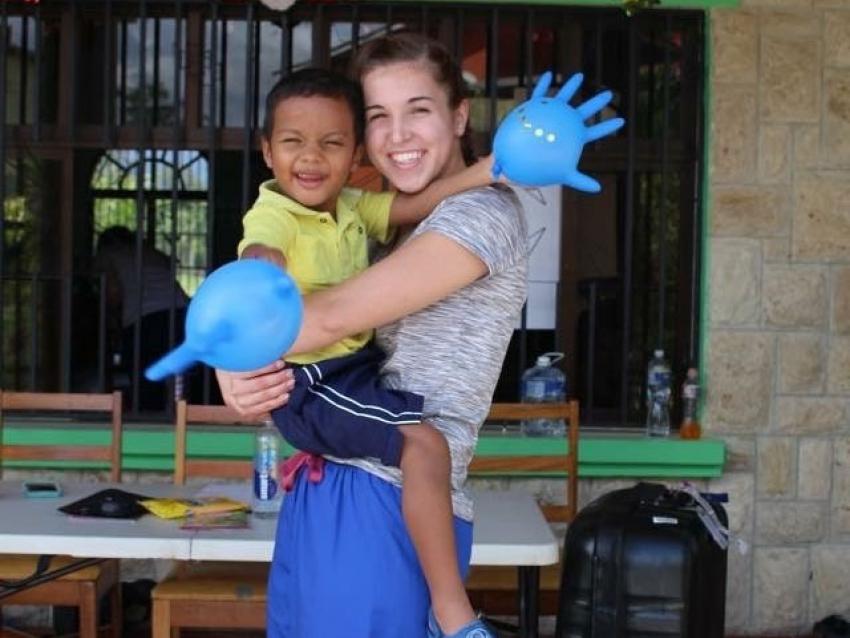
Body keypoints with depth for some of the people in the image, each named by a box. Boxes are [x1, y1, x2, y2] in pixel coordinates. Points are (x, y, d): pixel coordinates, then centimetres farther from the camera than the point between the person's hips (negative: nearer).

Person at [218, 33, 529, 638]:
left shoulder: (484, 212, -12)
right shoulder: (406, 224, 17)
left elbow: (335, 315, -17)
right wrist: (257, 381, -7)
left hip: (389, 505, -8)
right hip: (324, 489, 8)